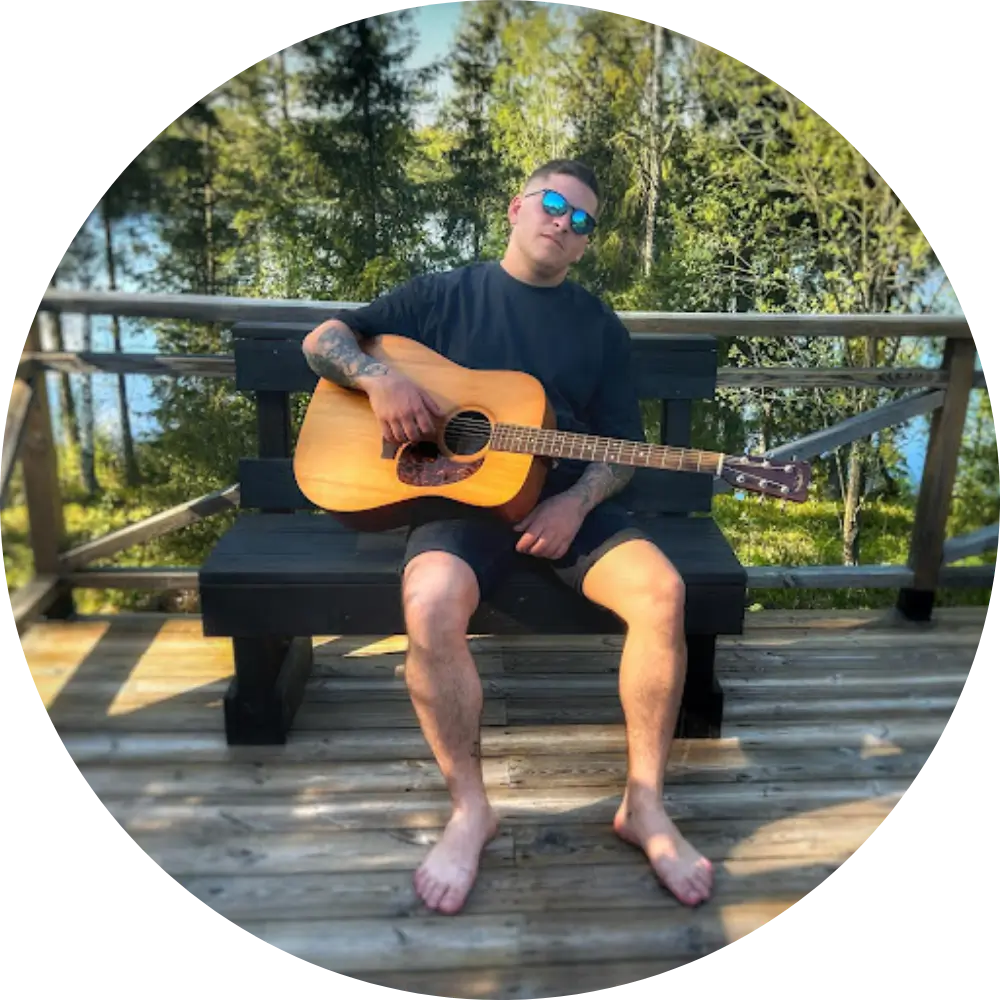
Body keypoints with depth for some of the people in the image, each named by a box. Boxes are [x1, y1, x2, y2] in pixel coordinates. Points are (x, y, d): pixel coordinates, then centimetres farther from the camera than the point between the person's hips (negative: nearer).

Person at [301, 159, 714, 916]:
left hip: (569, 502, 2)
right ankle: (470, 807, -9)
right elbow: (322, 340, 7)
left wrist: (577, 502, -11)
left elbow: (621, 448, 10)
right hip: (461, 497, -2)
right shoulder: (443, 295, 9)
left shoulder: (602, 329, 13)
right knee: (431, 605, -33)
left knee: (662, 591, -24)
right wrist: (378, 377, -15)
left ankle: (644, 805, -6)